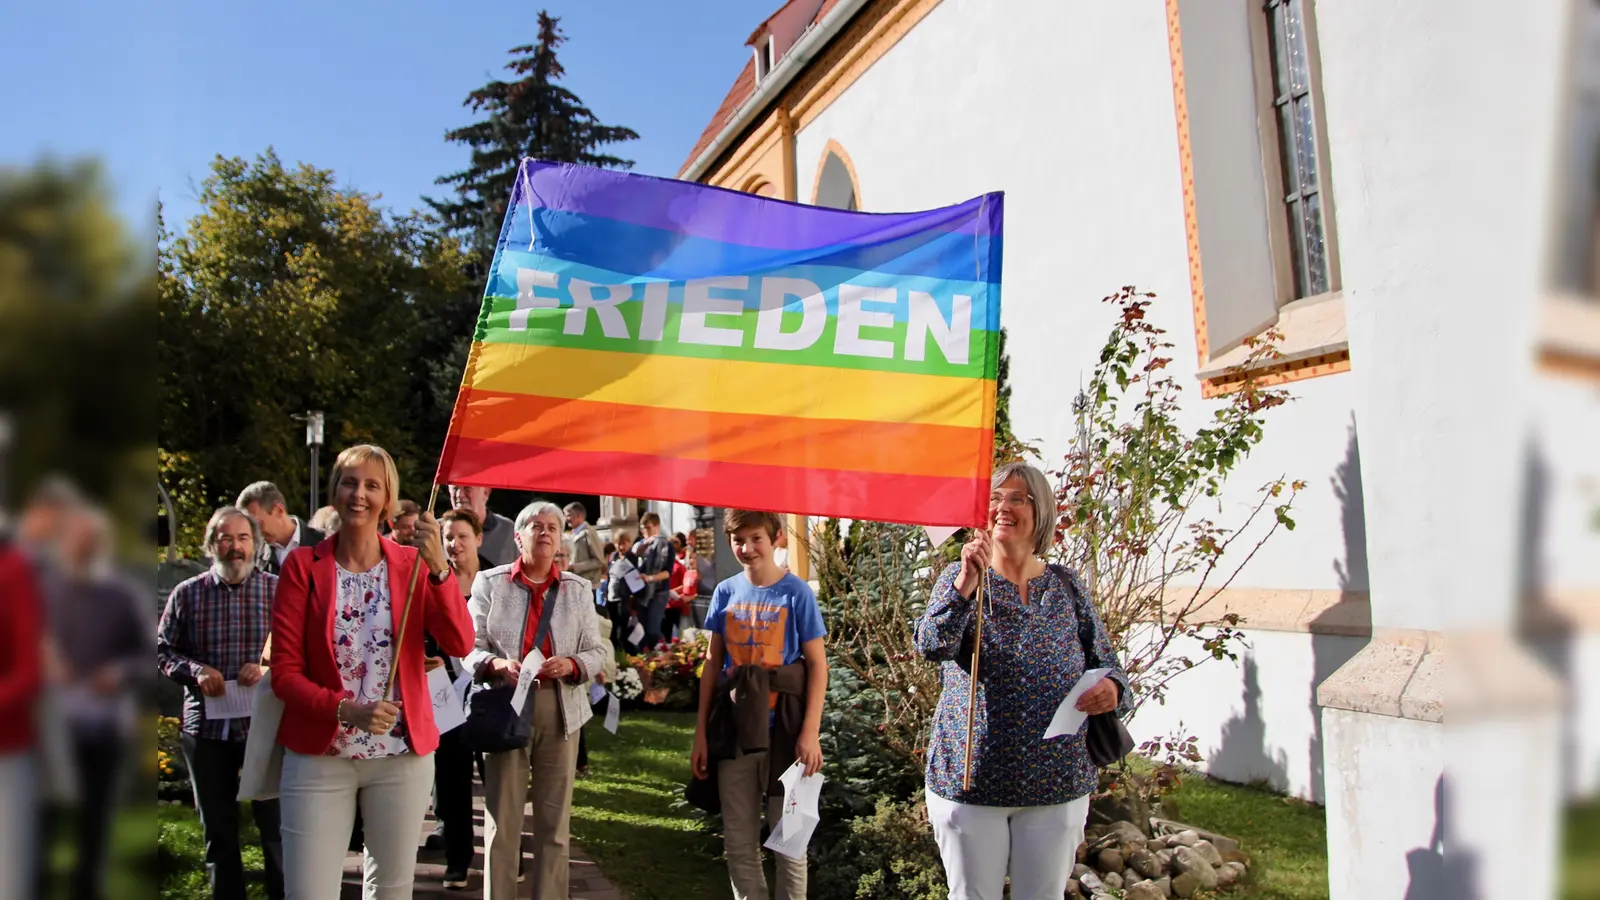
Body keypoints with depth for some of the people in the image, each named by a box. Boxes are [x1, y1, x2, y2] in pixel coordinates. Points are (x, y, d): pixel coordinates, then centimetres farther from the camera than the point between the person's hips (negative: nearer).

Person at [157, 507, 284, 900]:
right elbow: (163, 650, 8)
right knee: (218, 830, 15)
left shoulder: (279, 590, -1)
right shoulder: (187, 594, 4)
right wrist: (195, 670, -10)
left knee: (275, 825, 4)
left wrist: (267, 668, -17)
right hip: (205, 725, 2)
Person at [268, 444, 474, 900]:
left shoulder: (412, 565, 2)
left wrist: (440, 568, -23)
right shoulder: (303, 565, -2)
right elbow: (283, 671, -5)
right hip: (318, 755, -1)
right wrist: (346, 709, -20)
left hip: (402, 755, 2)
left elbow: (460, 645, -11)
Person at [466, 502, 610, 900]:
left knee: (555, 819, 7)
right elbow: (469, 647, 1)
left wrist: (571, 665, -13)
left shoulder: (578, 588, 9)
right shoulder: (490, 582, 4)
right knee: (502, 818, 2)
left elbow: (597, 652, 7)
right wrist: (497, 664, -19)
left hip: (561, 709, 2)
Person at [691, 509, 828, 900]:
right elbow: (713, 663, 8)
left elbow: (817, 665, -6)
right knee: (738, 844, 11)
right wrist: (701, 733, 5)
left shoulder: (797, 593, -6)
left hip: (783, 730, -3)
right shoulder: (726, 592, 4)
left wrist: (811, 732, -14)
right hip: (734, 729, 3)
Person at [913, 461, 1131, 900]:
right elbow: (932, 646, -19)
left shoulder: (1066, 585, 4)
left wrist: (1112, 689, -18)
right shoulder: (959, 577, -2)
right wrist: (966, 584, -34)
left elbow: (1107, 666, 6)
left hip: (1057, 783, 2)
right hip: (970, 780, -2)